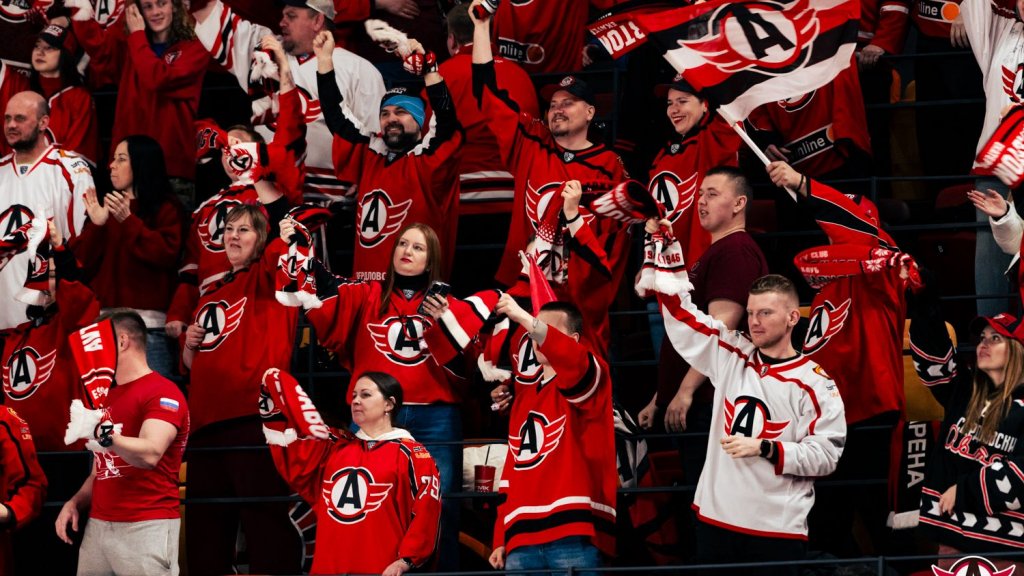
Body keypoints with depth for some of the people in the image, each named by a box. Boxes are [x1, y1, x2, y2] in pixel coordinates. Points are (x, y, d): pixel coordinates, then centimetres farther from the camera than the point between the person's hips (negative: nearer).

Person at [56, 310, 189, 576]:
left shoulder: (162, 393, -7)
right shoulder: (107, 398, 21)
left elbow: (149, 454, -22)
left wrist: (103, 433, -36)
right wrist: (75, 502, 8)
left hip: (146, 526, -8)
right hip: (97, 525, 8)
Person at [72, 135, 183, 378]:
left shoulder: (165, 207, 5)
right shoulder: (106, 207, 19)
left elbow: (167, 254, -10)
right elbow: (83, 262, 11)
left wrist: (128, 221, -14)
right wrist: (96, 225, -5)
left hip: (149, 323, -5)